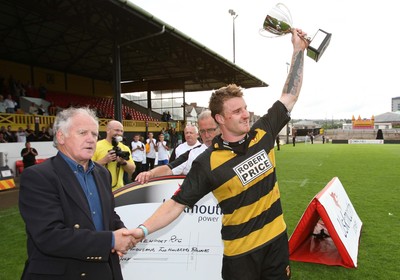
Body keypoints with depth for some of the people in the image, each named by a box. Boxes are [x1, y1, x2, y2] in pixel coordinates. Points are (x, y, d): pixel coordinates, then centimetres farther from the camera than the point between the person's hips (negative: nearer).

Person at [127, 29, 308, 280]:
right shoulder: (208, 163, -19)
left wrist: (299, 49, 0)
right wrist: (143, 230, -26)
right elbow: (178, 203, -14)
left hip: (277, 239, 5)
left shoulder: (263, 133, -6)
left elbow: (290, 95, 1)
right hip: (240, 252, -4)